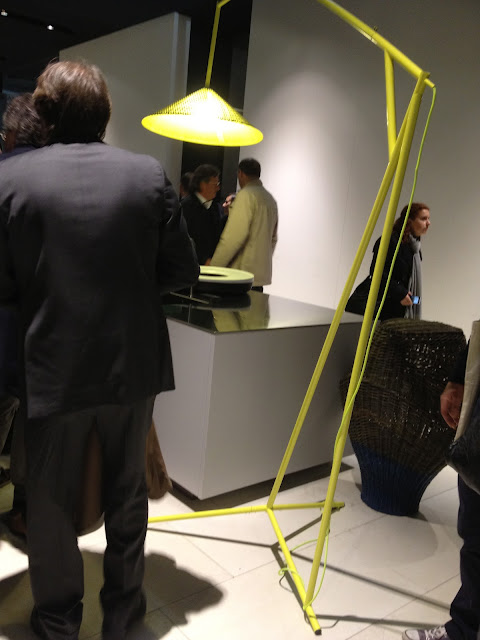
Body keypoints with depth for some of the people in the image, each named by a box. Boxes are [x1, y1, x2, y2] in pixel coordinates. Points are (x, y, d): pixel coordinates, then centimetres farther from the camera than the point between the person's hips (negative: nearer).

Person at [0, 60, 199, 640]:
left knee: (51, 500, 18)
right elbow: (182, 271, -3)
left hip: (53, 368, -1)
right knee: (127, 493, 20)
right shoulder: (149, 174, -6)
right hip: (134, 363, 2)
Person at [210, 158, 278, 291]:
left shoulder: (246, 195, -9)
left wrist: (214, 265, -14)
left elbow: (234, 236, -17)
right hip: (262, 273, 8)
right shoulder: (270, 199, 18)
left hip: (243, 272, -8)